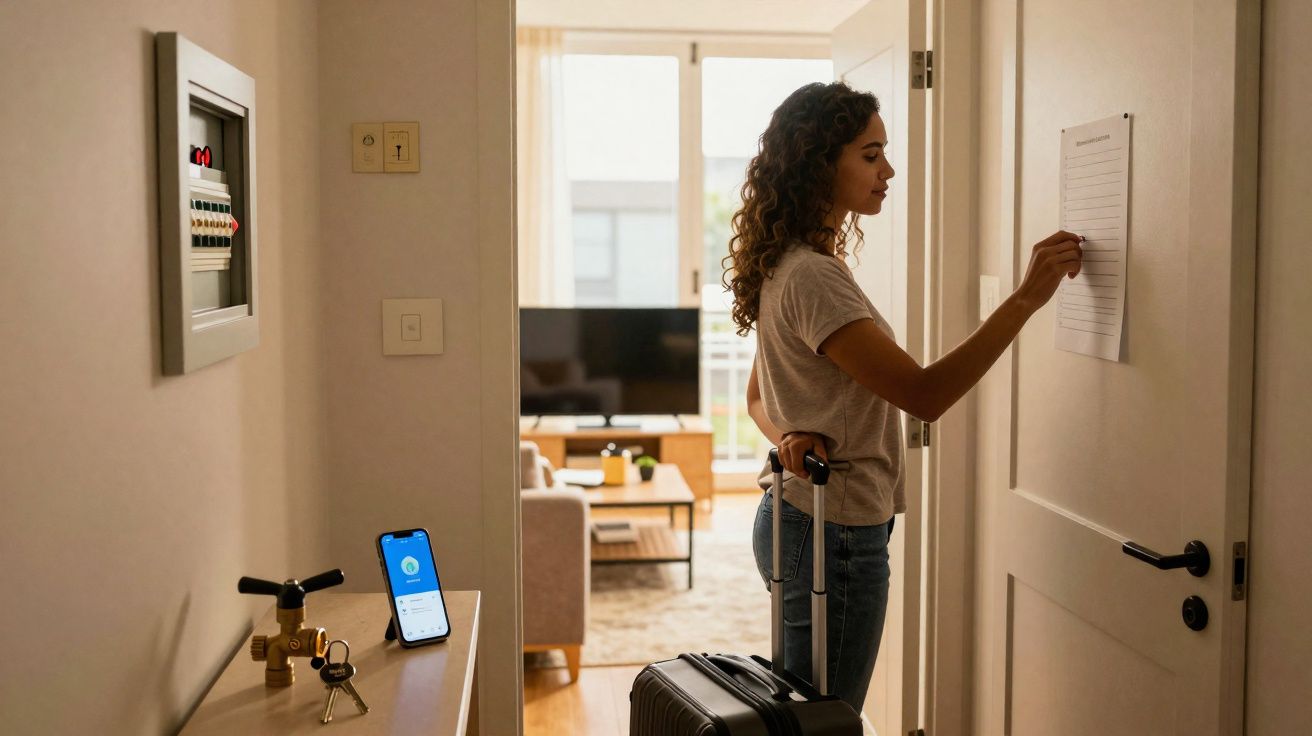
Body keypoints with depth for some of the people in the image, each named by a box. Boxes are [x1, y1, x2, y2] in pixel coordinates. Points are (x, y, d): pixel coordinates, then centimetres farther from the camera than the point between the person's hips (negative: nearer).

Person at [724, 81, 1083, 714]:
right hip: (835, 535, -10)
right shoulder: (811, 277, -21)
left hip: (796, 517, 10)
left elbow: (759, 398, 18)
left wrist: (790, 436, -5)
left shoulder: (791, 267, 12)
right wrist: (1027, 298, -25)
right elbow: (924, 393, -26)